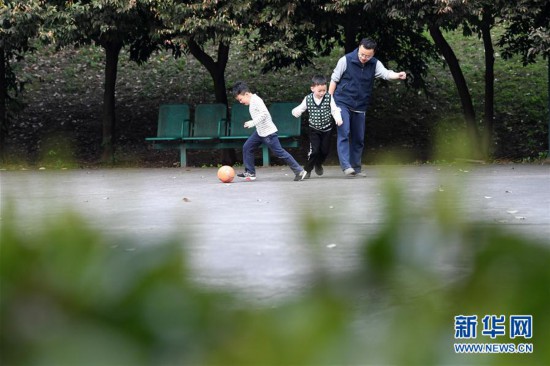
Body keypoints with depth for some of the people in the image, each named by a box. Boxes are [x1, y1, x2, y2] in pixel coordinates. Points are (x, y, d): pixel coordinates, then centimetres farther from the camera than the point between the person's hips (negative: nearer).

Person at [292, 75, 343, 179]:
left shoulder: (329, 98, -10)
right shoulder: (308, 99, -9)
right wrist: (296, 112, -24)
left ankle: (318, 165, 39)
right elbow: (300, 109, -1)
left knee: (325, 150, 9)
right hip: (314, 130, -1)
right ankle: (307, 169, 6)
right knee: (314, 151, -12)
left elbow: (335, 110, -10)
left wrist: (338, 118, -29)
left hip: (327, 129, 1)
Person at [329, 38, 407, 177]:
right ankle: (346, 166, -22)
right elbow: (334, 80, -2)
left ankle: (356, 168, 19)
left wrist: (397, 75, -40)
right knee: (344, 134, -17)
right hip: (342, 103, -4)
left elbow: (385, 73, -18)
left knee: (358, 139, 9)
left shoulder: (375, 64, 0)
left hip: (360, 107, 4)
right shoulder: (346, 60, -9)